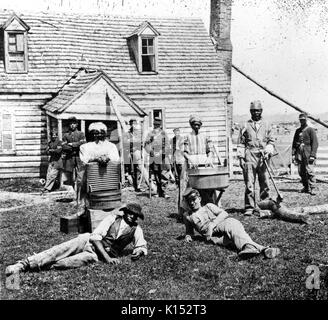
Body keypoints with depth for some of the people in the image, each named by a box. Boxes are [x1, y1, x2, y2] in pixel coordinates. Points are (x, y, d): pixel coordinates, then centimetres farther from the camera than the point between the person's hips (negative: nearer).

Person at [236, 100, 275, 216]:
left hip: (263, 158, 2)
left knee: (264, 183, 5)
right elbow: (240, 143, 6)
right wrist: (241, 158, -1)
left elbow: (271, 141, 14)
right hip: (249, 157, -2)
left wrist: (268, 151, -4)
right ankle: (249, 208, -2)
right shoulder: (245, 126, 8)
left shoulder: (266, 126, 13)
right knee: (249, 184, -5)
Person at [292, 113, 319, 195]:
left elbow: (315, 143, -5)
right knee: (301, 172, 5)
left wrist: (312, 155, -13)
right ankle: (305, 187, 17)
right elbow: (294, 143, 19)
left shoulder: (310, 130, 0)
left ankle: (311, 188, -9)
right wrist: (293, 154, 8)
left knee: (309, 171, -11)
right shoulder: (298, 131, 17)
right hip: (299, 154, 5)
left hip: (308, 154, -5)